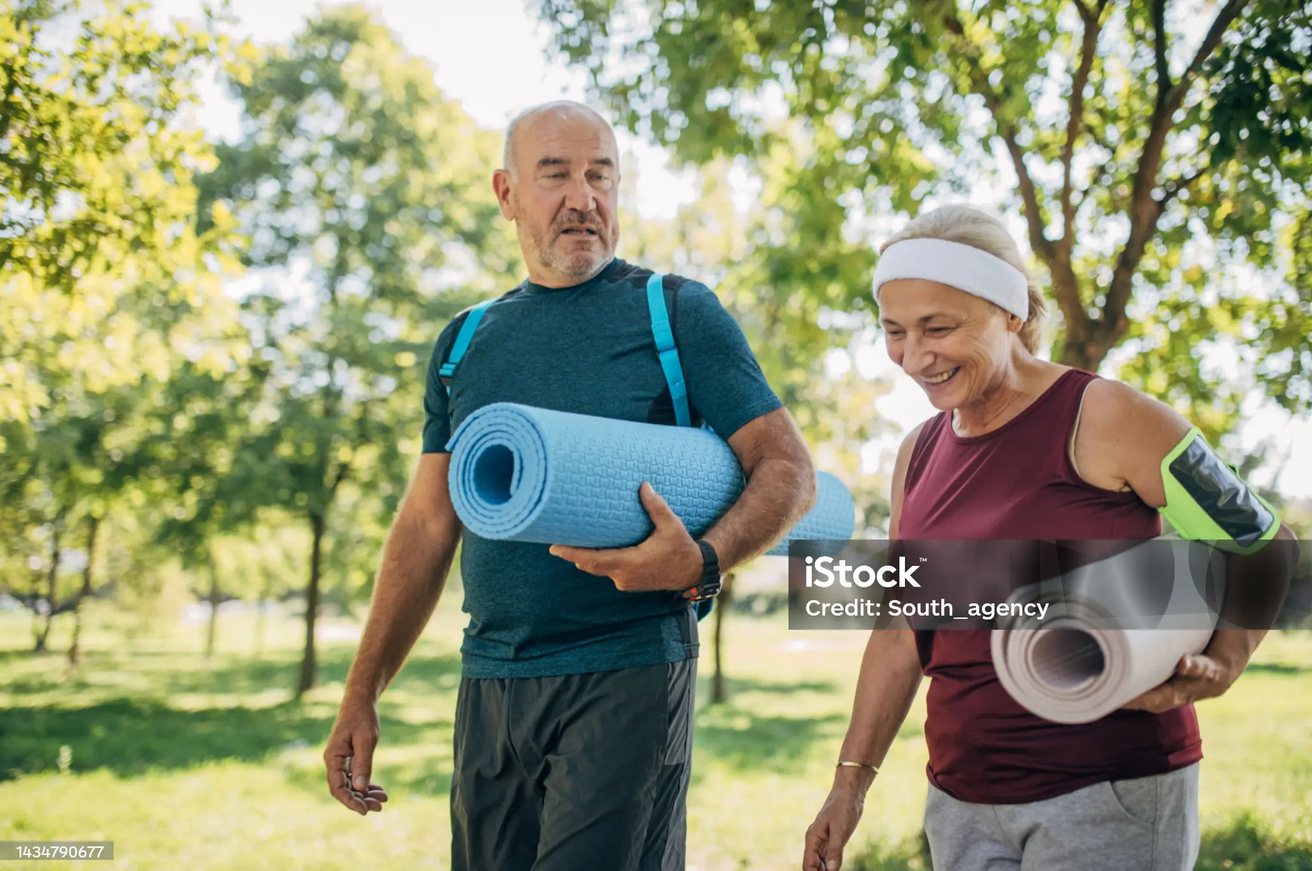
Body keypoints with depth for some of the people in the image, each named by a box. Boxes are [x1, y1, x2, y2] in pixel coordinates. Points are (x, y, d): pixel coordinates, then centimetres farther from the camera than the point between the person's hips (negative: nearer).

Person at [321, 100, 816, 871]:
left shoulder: (678, 312, 0)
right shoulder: (466, 342, 13)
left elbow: (789, 470, -3)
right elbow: (428, 525, 14)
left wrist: (703, 561, -22)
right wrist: (363, 695, 10)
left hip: (629, 673, -4)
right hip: (490, 688, 5)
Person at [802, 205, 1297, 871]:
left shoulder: (1101, 418, -10)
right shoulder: (920, 453, 8)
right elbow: (899, 634, 15)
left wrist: (1220, 665, -20)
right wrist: (851, 779, 14)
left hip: (1110, 794, -5)